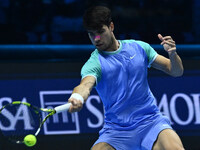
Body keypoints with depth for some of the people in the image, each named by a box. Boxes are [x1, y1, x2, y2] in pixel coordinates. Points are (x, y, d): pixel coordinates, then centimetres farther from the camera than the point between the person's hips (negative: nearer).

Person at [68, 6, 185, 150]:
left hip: (150, 121, 0)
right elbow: (86, 84, -28)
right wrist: (77, 98, -52)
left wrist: (173, 54, -12)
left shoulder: (139, 47, 6)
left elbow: (176, 71, 11)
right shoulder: (94, 63, -5)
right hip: (116, 130, 0)